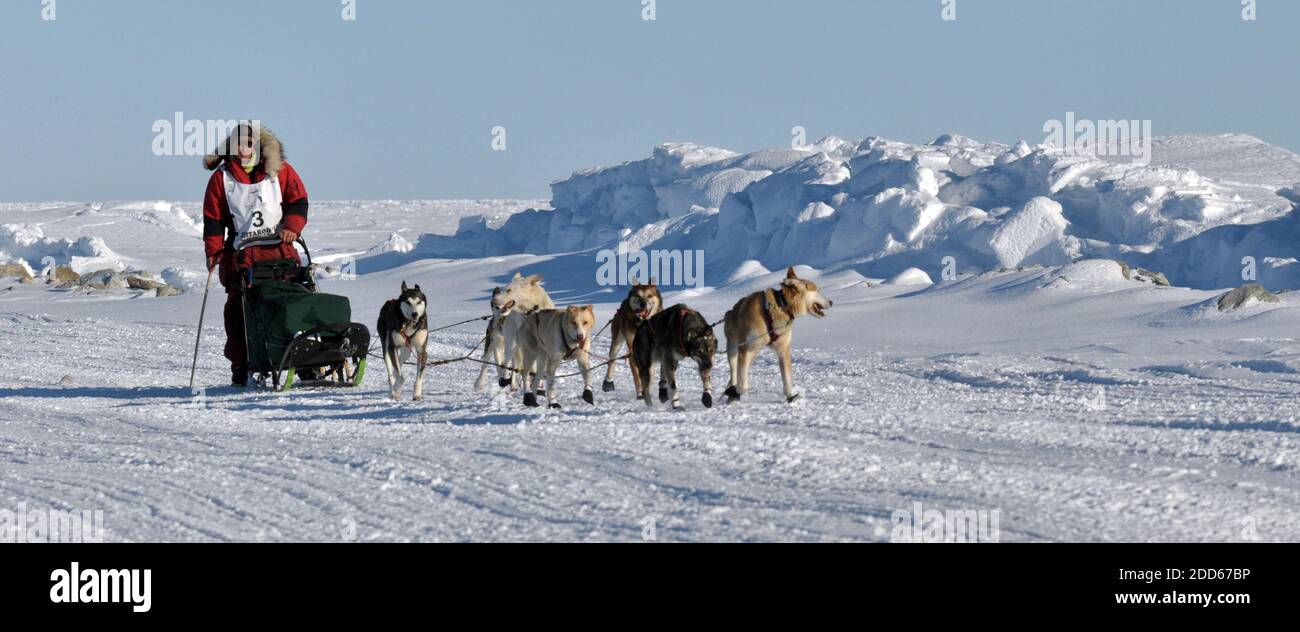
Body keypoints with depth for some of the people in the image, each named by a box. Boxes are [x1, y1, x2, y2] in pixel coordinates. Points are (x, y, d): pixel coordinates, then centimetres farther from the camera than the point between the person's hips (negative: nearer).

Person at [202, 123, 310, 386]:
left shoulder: (279, 171, 8)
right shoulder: (222, 177, 8)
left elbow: (297, 200, 8)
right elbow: (213, 217, 9)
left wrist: (292, 226, -10)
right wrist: (213, 250, -1)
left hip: (280, 249, 0)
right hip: (241, 254, 0)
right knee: (239, 311, -5)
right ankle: (242, 367, 0)